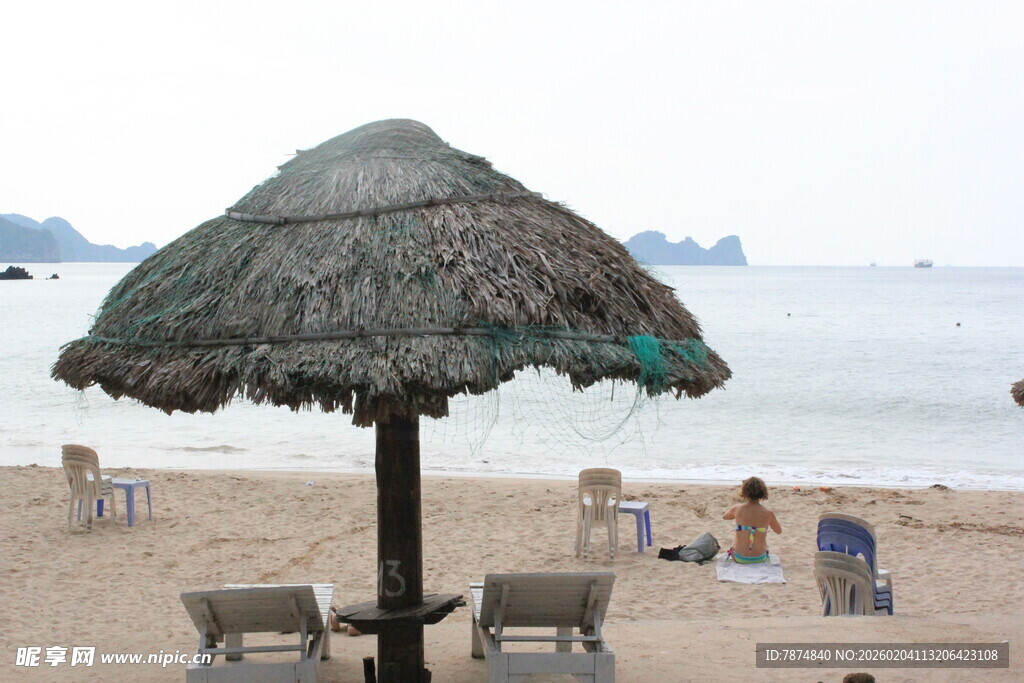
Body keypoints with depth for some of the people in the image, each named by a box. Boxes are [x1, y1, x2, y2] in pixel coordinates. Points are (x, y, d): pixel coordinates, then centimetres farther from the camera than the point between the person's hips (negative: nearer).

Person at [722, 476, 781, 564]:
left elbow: (724, 516, 12)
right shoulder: (768, 513, -15)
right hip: (760, 559, 0)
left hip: (740, 559, 0)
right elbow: (779, 531, 5)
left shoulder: (737, 508, -13)